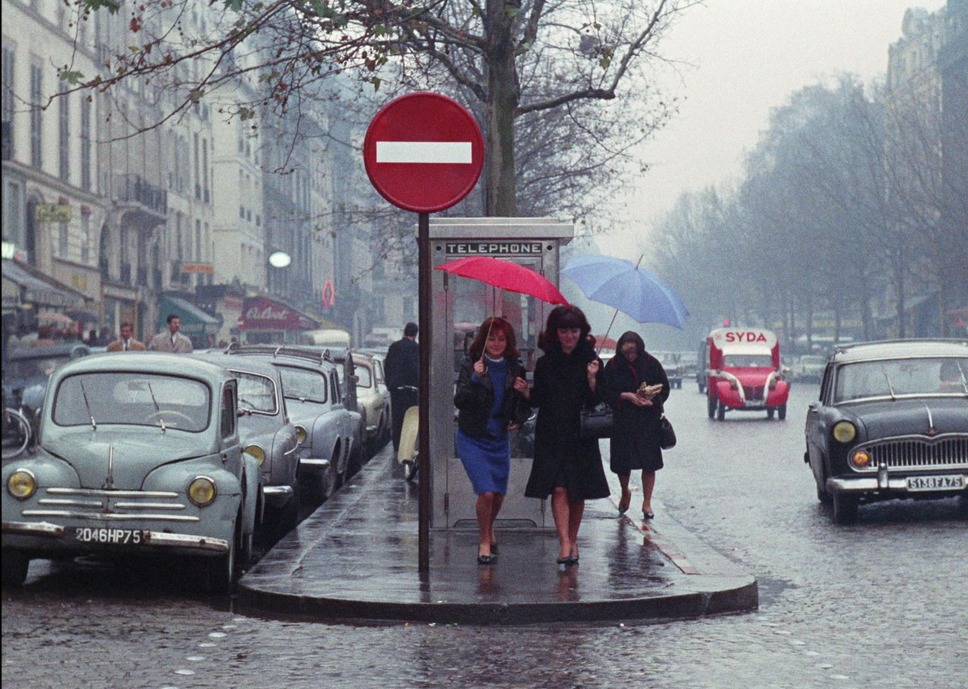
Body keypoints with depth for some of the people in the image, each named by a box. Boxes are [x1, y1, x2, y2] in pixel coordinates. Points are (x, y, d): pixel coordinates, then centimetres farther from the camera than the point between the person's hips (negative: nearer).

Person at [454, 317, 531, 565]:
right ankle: (484, 542, 6)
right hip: (473, 437, -4)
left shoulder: (515, 368, 0)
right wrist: (475, 378, -28)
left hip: (500, 437, 4)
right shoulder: (471, 365, -10)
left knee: (499, 493, 10)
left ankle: (489, 530, 41)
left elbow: (523, 409, 7)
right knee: (486, 492, -15)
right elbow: (459, 401, -16)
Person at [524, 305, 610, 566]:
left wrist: (592, 380, -18)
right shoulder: (545, 364, 2)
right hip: (551, 435, 0)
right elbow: (538, 401, 5)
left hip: (581, 434, 0)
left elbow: (598, 403, -2)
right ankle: (565, 544, -16)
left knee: (577, 492, 7)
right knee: (559, 489, -11)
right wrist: (526, 392, -14)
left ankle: (572, 540, 22)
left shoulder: (590, 361, 0)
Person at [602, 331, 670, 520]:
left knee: (649, 462, -2)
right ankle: (625, 493, 34)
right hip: (623, 421, 1)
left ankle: (647, 503, 8)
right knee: (622, 462, 6)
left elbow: (664, 388, 3)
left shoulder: (651, 363, -2)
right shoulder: (614, 366, -2)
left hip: (648, 421, 0)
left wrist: (652, 399, -15)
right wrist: (626, 396, -16)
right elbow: (607, 393, -1)